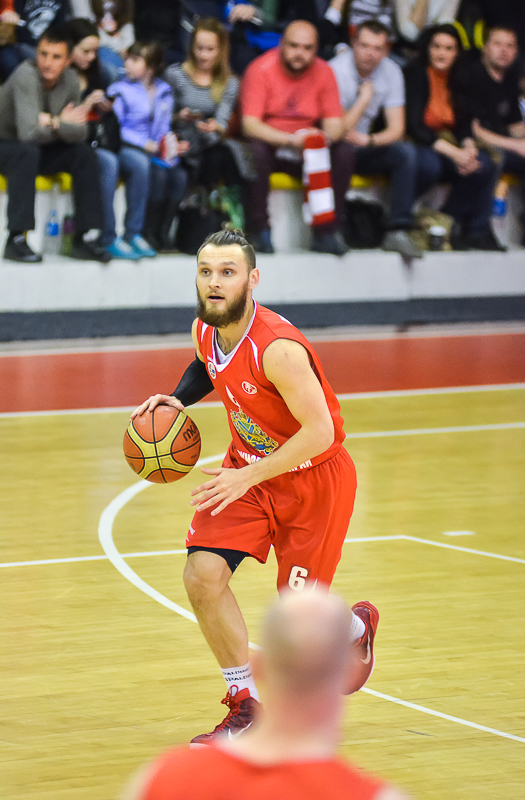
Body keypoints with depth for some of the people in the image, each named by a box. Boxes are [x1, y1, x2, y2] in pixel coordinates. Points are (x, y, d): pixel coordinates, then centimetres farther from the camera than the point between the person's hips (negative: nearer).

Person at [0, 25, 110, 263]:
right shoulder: (26, 76, -27)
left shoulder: (70, 80, -6)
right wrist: (63, 123, -18)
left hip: (34, 152, 7)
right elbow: (29, 133, -35)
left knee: (84, 153, -11)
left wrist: (54, 123, -28)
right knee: (27, 152, -36)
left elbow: (79, 133, -8)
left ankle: (85, 237, -10)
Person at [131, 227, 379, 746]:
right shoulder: (204, 329, -8)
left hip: (313, 477, -6)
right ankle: (246, 707, 2)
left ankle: (355, 626, 38)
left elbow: (320, 431, -31)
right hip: (248, 469, 6)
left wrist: (247, 477, -30)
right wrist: (178, 399, -3)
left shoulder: (278, 349, -32)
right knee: (202, 575, -14)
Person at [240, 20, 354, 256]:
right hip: (269, 143, -4)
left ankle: (326, 231, -17)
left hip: (306, 149, 4)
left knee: (344, 151, -20)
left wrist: (325, 137, -29)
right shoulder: (261, 69, -13)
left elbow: (334, 124, -4)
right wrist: (291, 140, -34)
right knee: (255, 150, -37)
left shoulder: (323, 72, 0)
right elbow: (250, 124, -22)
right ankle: (259, 231, -25)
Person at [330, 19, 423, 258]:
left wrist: (368, 140, -26)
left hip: (360, 148, 5)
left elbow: (396, 129, -6)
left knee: (405, 152, -20)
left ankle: (398, 232, -24)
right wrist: (365, 97, -21)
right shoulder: (337, 71, -19)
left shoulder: (391, 72, -3)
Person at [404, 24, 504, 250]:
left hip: (447, 145, 6)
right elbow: (413, 125, -19)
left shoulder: (458, 79, 9)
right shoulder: (415, 74, -11)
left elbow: (464, 122, 9)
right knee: (429, 165, -39)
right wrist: (453, 152, -25)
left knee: (485, 165, -19)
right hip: (414, 145, -6)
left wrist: (469, 148, -15)